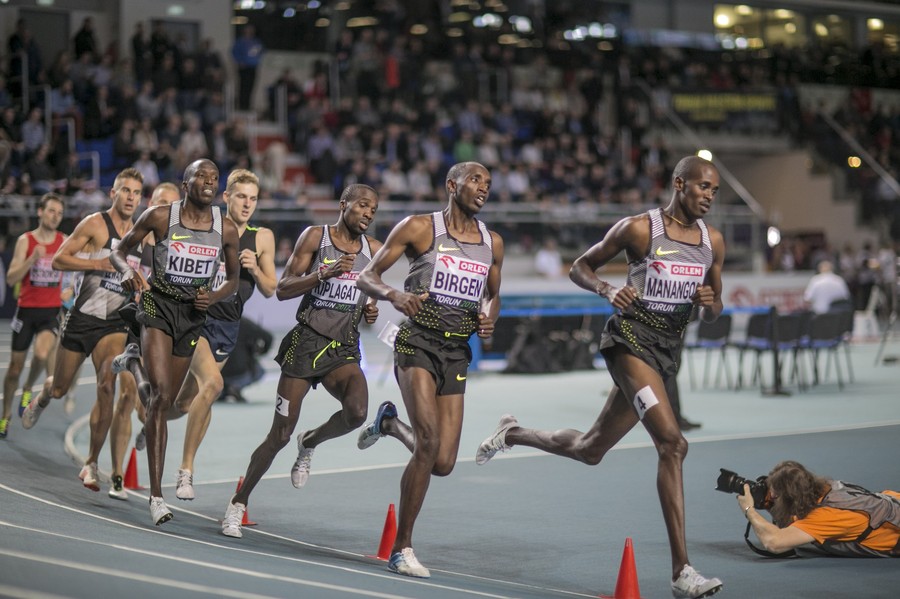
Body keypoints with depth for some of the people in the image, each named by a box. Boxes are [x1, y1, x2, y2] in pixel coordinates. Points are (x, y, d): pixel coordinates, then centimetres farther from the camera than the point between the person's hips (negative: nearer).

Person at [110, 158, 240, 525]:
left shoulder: (226, 230, -1)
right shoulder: (160, 217, -8)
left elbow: (233, 279, 12)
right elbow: (119, 252, 4)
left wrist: (213, 298, -7)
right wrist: (127, 270, -18)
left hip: (193, 315, 4)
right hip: (158, 306, -4)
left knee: (166, 402, 12)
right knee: (161, 395, -20)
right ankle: (156, 495, -24)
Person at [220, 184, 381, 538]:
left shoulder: (374, 250, 9)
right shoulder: (315, 237, -3)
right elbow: (282, 290, -7)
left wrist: (371, 311, 1)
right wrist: (324, 272, -21)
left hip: (344, 350, 3)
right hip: (307, 342, -3)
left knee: (357, 411, -27)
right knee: (280, 435, -2)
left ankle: (310, 443, 6)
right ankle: (238, 504, 16)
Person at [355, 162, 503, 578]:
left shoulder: (493, 243, 10)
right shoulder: (419, 228, -3)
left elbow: (493, 296, 25)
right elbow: (367, 276, -1)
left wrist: (489, 317, 1)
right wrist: (394, 295, -23)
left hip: (457, 352, 5)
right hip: (418, 343, -5)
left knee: (443, 464, 0)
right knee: (430, 443, -21)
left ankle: (390, 423, 33)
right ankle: (402, 549, -7)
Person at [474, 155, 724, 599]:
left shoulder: (713, 241, 8)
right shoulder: (639, 228, -8)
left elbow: (713, 312, 17)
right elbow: (580, 267, 2)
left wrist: (710, 304, -7)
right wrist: (609, 291, -18)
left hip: (668, 352, 7)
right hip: (631, 339, -7)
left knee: (590, 451, 16)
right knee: (672, 443, -24)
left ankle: (512, 435, 44)